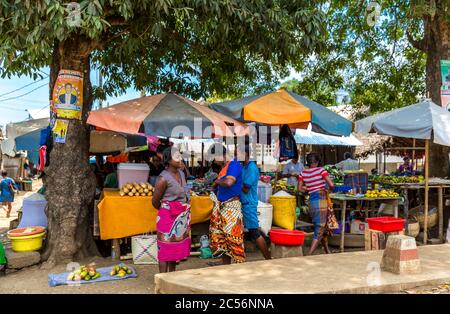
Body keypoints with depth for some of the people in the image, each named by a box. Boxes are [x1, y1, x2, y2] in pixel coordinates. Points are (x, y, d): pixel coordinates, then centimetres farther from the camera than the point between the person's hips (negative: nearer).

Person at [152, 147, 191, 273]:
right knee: (166, 247, -1)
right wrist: (166, 211, 6)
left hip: (182, 216, 7)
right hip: (168, 216, -7)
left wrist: (185, 213, 13)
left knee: (177, 246, 14)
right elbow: (155, 201, -10)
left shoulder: (181, 173, 5)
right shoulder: (164, 178, -18)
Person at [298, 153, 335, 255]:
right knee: (319, 230, -3)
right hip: (321, 200, -6)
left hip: (311, 200, 6)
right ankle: (309, 255, -11)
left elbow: (300, 188, 8)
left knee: (323, 227, 21)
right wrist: (329, 188, 11)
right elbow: (331, 185, -11)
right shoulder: (321, 170, -6)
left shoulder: (303, 173, 7)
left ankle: (327, 252, 30)